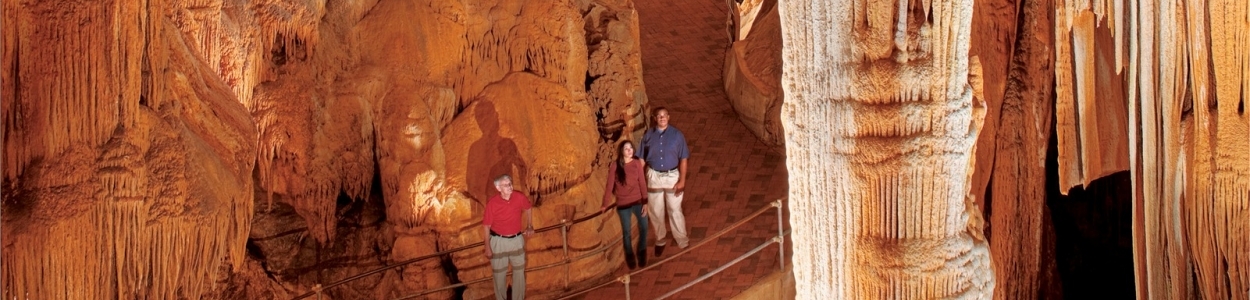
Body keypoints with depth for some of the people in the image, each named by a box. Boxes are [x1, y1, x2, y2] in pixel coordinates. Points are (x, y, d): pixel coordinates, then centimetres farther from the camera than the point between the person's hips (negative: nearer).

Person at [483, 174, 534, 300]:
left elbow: (527, 209, 11)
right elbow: (487, 226, -11)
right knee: (499, 273, 12)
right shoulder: (492, 203, -21)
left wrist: (530, 226, 9)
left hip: (517, 239, 3)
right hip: (498, 241, -3)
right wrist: (487, 247, -8)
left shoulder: (519, 197, -14)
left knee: (519, 272, 14)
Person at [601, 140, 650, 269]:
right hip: (623, 204, -1)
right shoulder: (615, 167, -10)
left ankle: (641, 253, 23)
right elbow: (609, 187, -6)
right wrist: (605, 205, -9)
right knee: (626, 231, 10)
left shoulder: (637, 163, -4)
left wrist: (645, 202, -5)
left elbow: (642, 183, -2)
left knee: (644, 227, -1)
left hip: (638, 201, 1)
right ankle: (629, 256, 31)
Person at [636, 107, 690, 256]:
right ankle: (660, 241, 30)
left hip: (672, 176, -2)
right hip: (654, 177, 2)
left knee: (675, 211, 6)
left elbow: (683, 159, -6)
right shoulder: (648, 135, -3)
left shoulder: (677, 135, -7)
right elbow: (641, 159, 1)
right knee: (656, 211, 12)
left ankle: (682, 241, 20)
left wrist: (682, 180, -11)